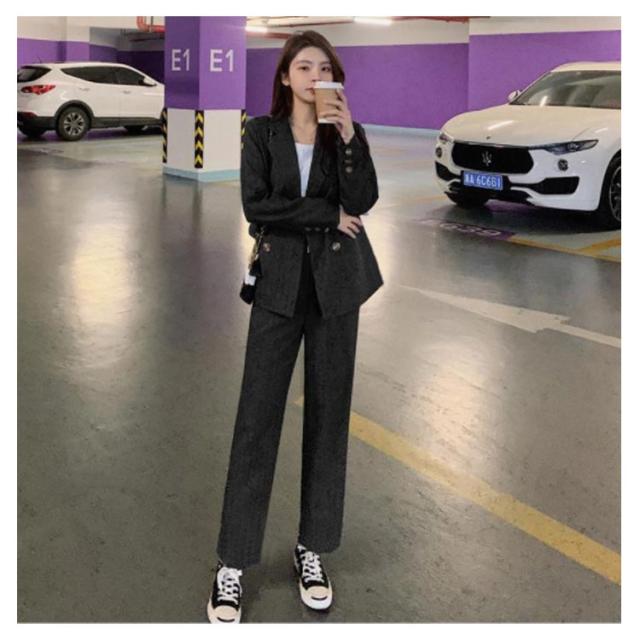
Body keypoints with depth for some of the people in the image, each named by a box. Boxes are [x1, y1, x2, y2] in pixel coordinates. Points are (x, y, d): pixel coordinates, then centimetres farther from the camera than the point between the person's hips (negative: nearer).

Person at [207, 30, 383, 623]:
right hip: (280, 284, -2)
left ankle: (312, 549, 20)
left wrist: (349, 135, -17)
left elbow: (363, 201, -8)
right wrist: (328, 215, -9)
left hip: (336, 284, 2)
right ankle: (232, 563, 4)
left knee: (328, 414, 6)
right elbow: (256, 206, -9)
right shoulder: (262, 133, 4)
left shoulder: (346, 132, 7)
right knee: (257, 416, -4)